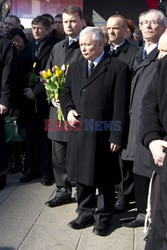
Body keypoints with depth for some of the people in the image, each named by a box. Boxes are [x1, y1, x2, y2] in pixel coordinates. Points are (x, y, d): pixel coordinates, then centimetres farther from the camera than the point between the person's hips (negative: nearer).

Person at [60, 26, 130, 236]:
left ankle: (103, 217, 27)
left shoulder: (118, 67, -6)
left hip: (103, 135, -5)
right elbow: (65, 93, 19)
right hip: (79, 133, 5)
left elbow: (120, 106, -10)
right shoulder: (75, 67, 13)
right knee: (81, 176, 14)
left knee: (104, 179, 9)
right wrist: (68, 110, -2)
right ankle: (86, 213, 32)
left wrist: (116, 136, -13)